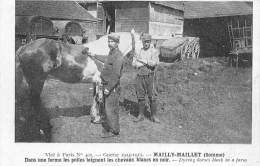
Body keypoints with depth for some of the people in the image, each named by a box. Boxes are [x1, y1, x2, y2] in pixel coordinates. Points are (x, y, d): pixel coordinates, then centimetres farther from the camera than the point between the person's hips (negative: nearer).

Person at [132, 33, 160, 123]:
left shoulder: (154, 51, -4)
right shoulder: (138, 51, 8)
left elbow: (154, 63, -20)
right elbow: (134, 64, -2)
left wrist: (142, 60, -14)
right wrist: (148, 62, -13)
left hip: (149, 77, -3)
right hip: (139, 76, 3)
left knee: (152, 97, -1)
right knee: (140, 97, 7)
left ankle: (154, 116, 7)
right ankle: (141, 115, 16)